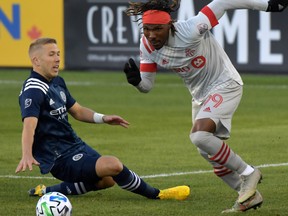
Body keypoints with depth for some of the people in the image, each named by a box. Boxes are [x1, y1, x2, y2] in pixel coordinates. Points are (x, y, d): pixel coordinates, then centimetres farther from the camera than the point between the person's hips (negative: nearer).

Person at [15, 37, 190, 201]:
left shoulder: (57, 82, 12)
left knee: (108, 179, 18)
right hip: (59, 158, -10)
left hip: (76, 145, 10)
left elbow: (77, 111, 22)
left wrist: (103, 118, 4)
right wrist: (27, 156, -50)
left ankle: (48, 192, 18)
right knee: (112, 164, -25)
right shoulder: (33, 90, -18)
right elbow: (29, 125, -33)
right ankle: (156, 195, -7)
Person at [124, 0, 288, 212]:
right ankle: (250, 194, 26)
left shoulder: (190, 31, -31)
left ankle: (248, 174, -10)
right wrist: (136, 80, -27)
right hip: (200, 95, 8)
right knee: (210, 154, 8)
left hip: (225, 85, -8)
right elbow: (147, 85, -2)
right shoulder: (147, 46, -11)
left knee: (199, 135, -28)